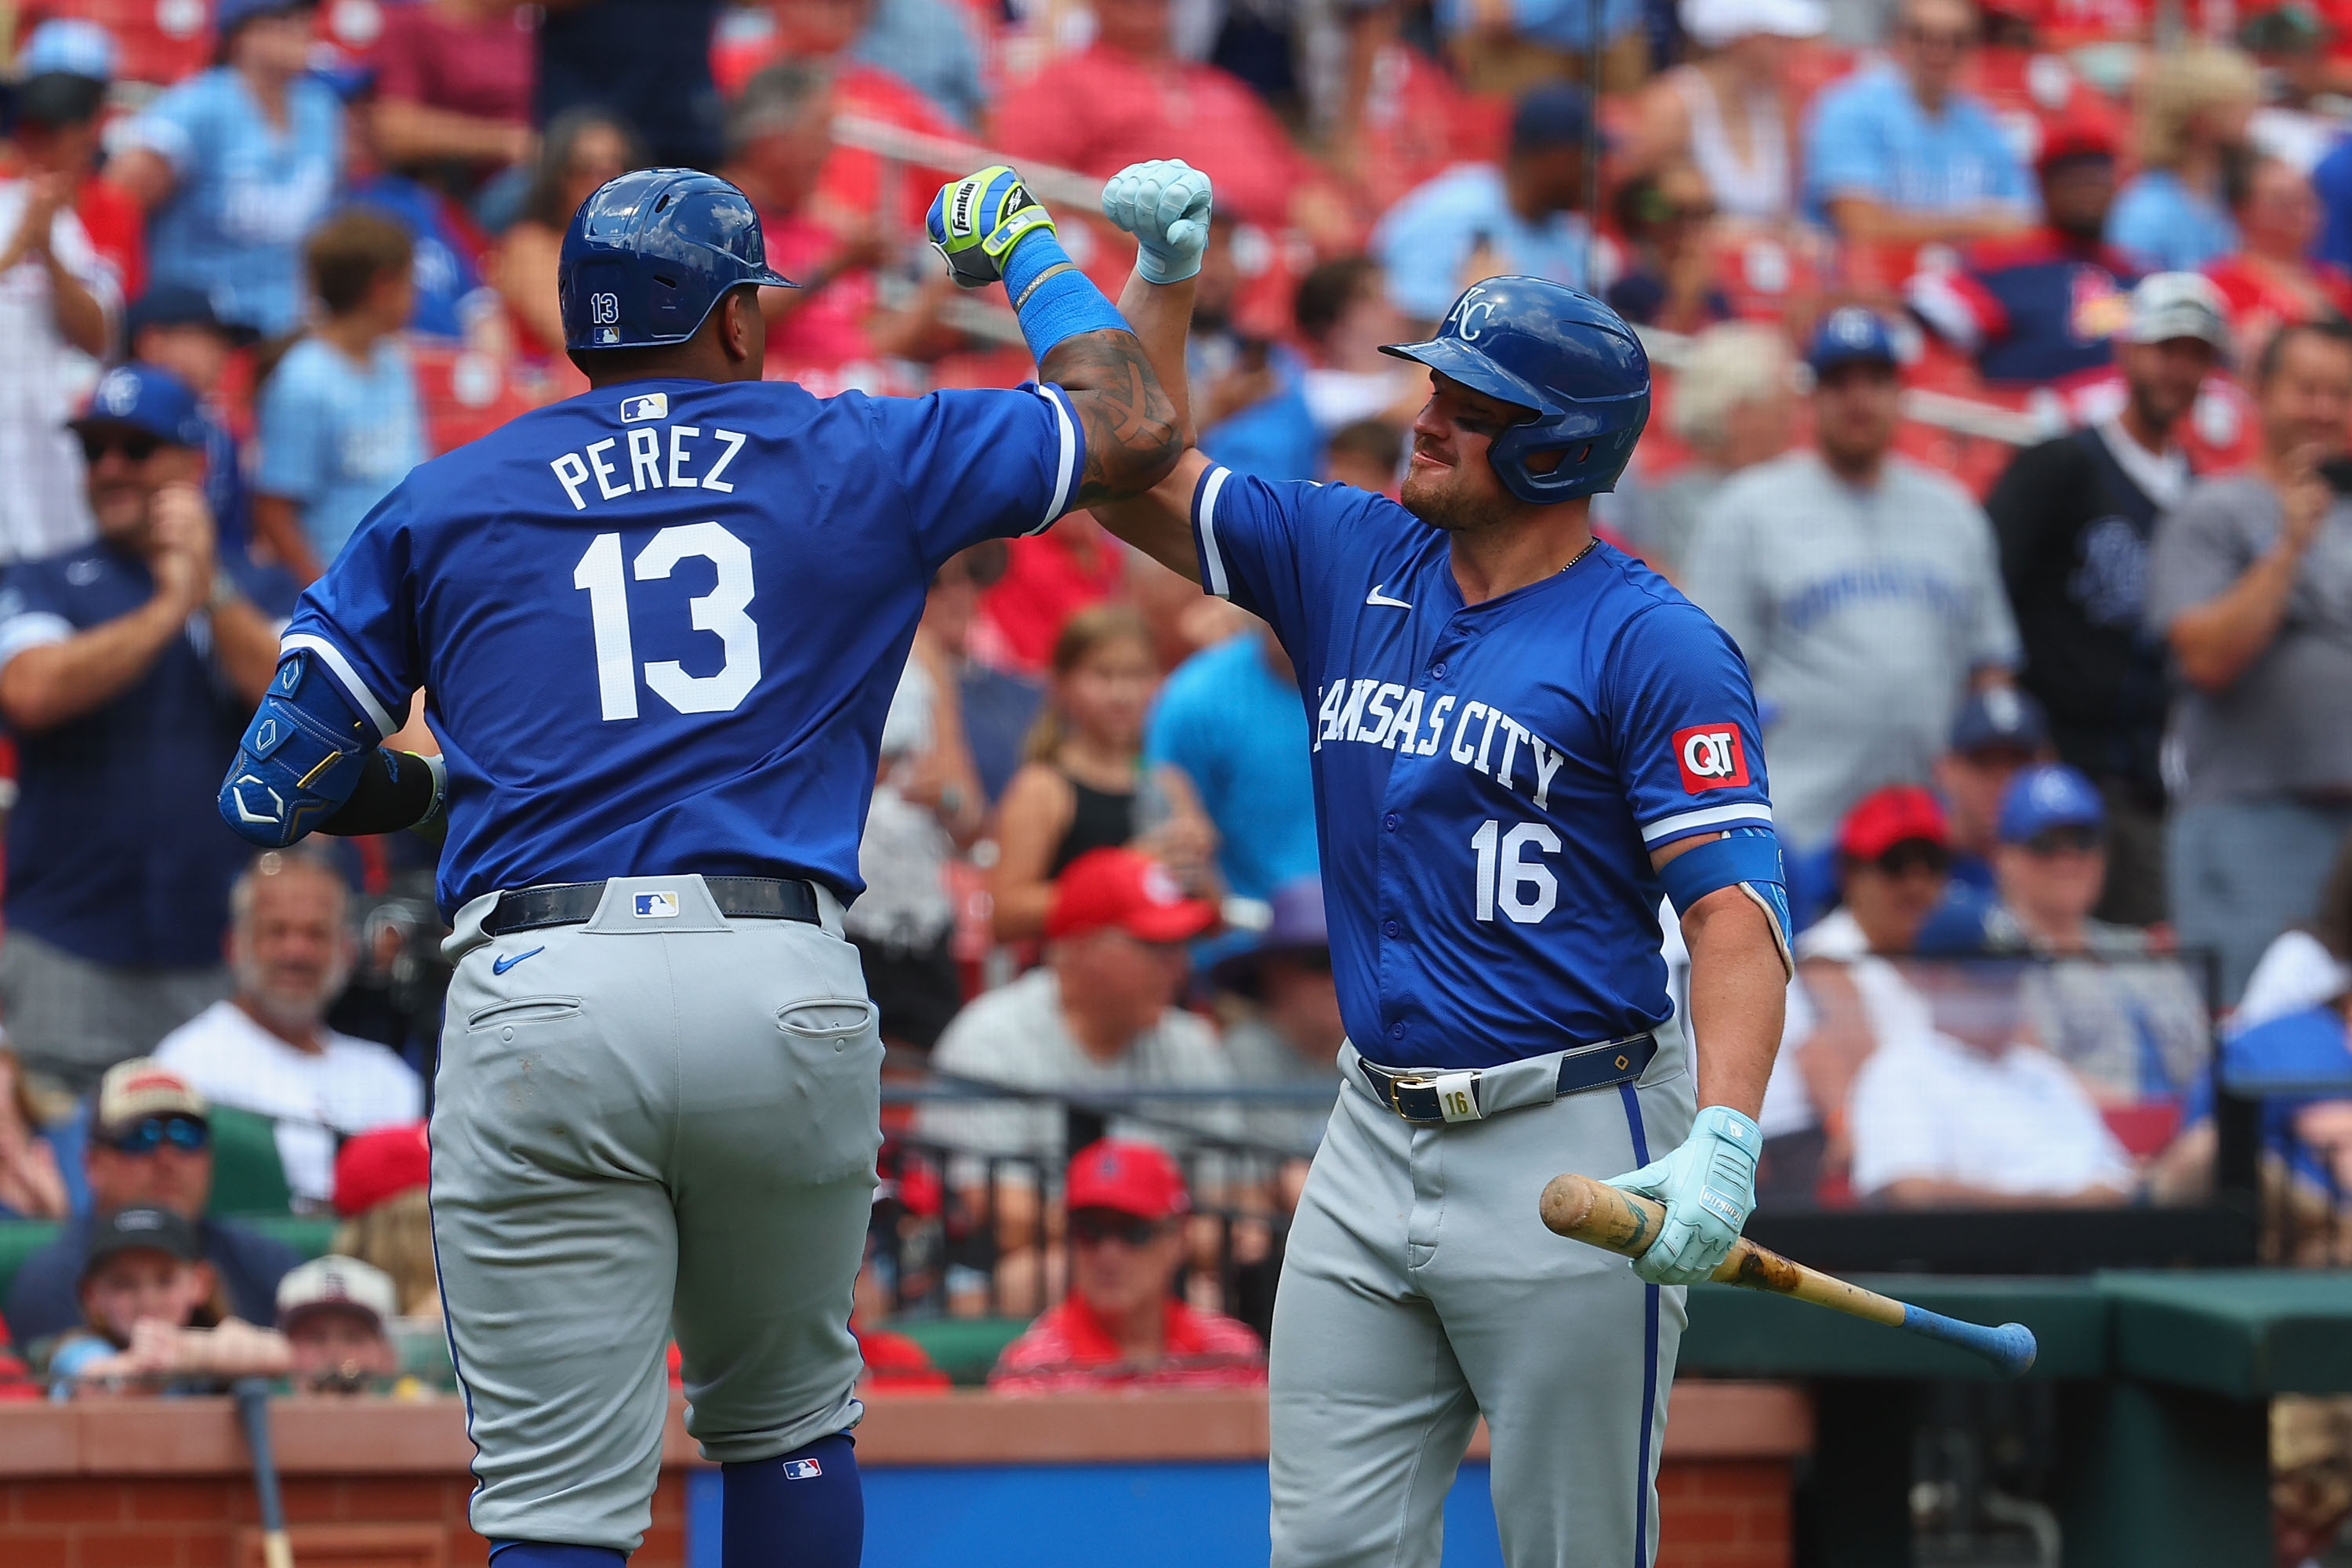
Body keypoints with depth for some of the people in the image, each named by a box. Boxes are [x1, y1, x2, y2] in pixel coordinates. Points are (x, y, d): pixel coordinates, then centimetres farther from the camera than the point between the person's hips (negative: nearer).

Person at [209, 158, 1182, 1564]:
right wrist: (1025, 248, 38)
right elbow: (1132, 430, 22)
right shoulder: (851, 459, 13)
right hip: (786, 989, 1)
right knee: (789, 1423, 21)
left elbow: (267, 797, 13)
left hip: (534, 992, -1)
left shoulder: (442, 507, 14)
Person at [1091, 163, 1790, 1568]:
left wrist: (1722, 1143, -32)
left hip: (1571, 1154, -6)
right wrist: (1166, 278, 5)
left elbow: (1737, 907, -18)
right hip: (1377, 1132, 6)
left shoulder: (1654, 645, -10)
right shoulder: (1353, 558, 10)